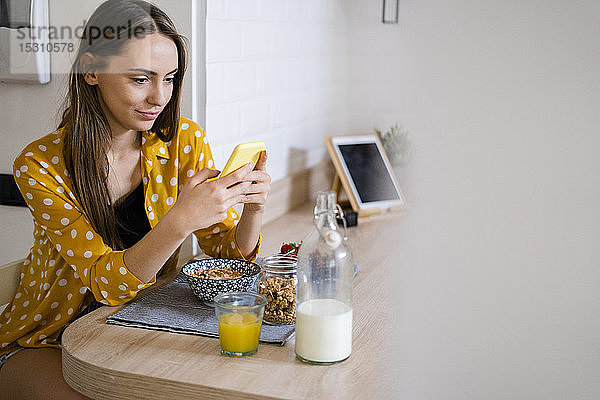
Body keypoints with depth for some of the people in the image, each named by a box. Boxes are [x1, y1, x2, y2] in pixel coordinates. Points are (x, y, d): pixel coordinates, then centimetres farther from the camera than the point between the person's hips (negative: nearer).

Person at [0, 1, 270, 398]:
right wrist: (181, 220, -39)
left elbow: (230, 252, -2)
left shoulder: (185, 141, -6)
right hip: (47, 341, -3)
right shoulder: (41, 165, -17)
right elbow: (106, 284, -23)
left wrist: (252, 207, -24)